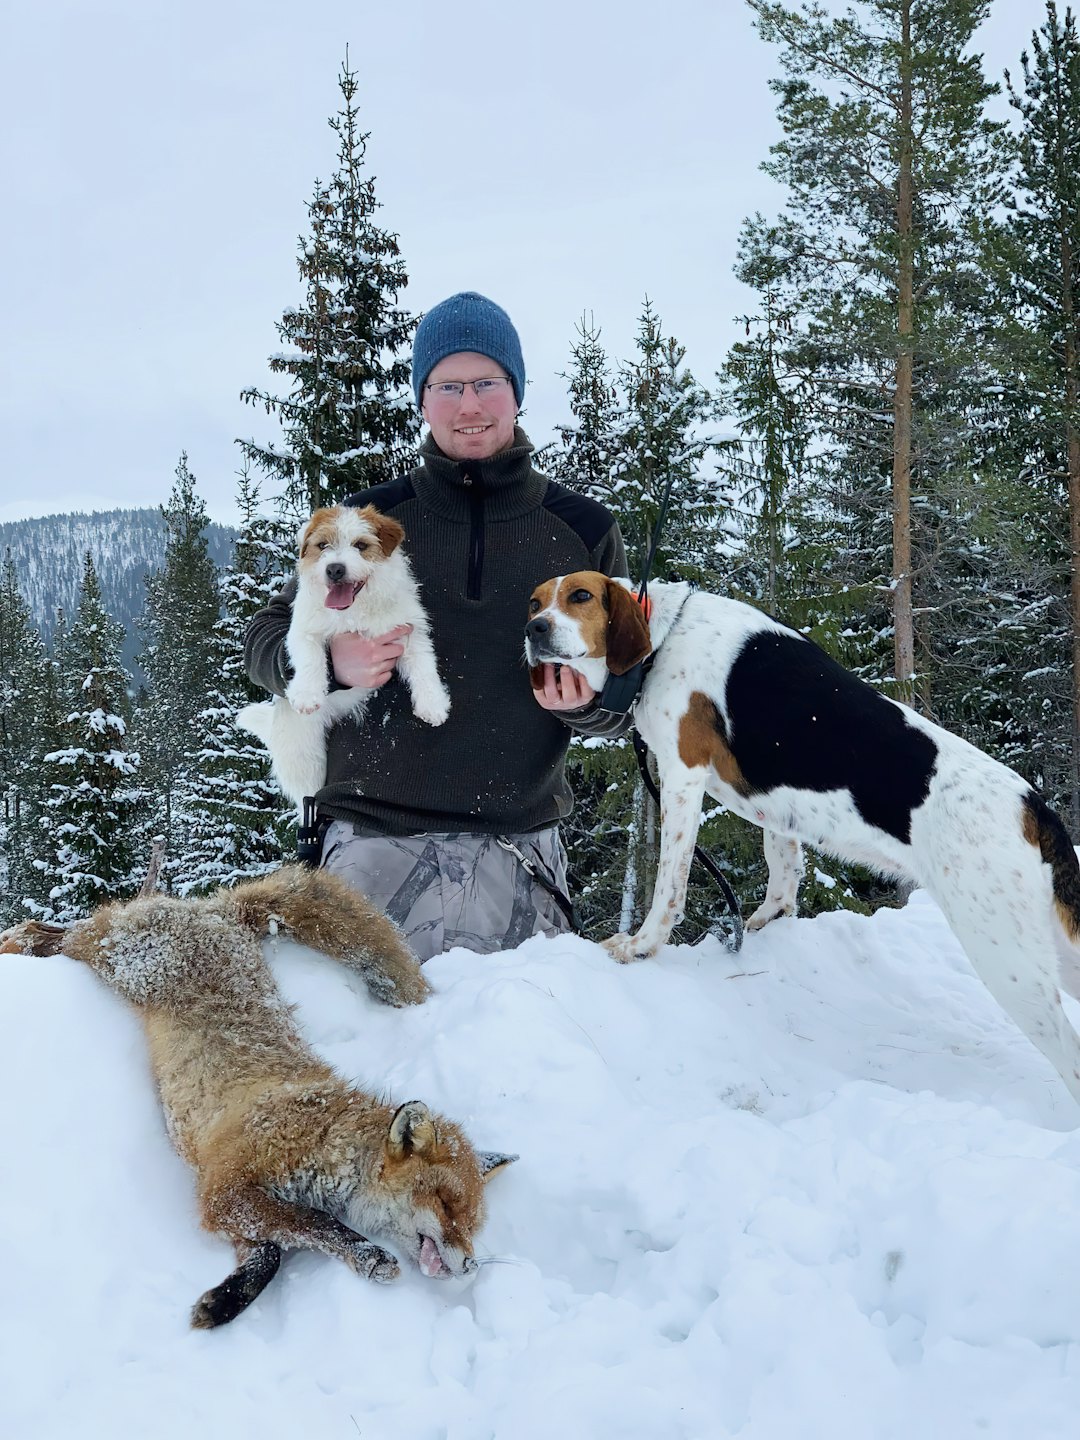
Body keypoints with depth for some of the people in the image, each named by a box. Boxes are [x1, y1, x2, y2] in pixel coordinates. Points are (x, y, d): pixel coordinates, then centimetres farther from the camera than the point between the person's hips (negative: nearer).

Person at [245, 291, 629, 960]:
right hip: (375, 846, 0)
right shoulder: (367, 520, 5)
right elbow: (269, 637, 11)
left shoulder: (584, 529, 6)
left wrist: (586, 703, -12)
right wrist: (332, 661, -11)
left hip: (518, 856, 1)